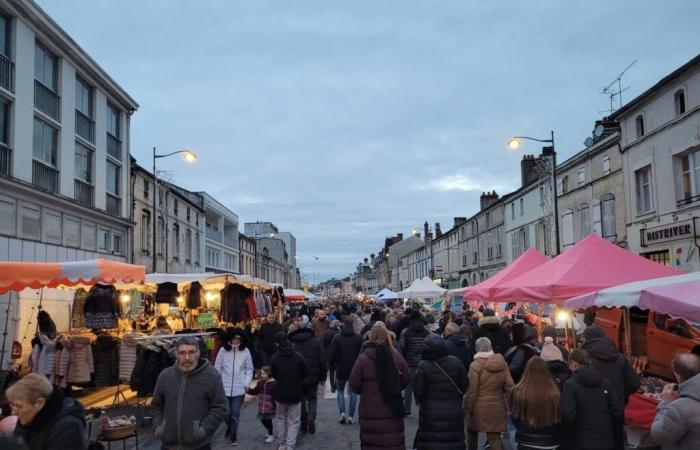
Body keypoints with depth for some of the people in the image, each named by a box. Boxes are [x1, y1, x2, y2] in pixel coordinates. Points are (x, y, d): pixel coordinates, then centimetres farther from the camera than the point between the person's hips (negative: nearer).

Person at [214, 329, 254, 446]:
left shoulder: (245, 351, -3)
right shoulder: (223, 350, -5)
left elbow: (249, 369, 3)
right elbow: (217, 369, 1)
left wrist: (246, 383, -5)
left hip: (239, 388, 0)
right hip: (225, 388, 0)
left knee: (235, 413, 4)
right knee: (227, 413, 7)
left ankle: (233, 435, 21)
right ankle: (231, 428, 36)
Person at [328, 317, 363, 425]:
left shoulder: (337, 338, -7)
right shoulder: (359, 338, -4)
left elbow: (331, 355, -6)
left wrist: (331, 365, 11)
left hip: (341, 370, 0)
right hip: (355, 370, 1)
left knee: (340, 390, 16)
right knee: (353, 391, 9)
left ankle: (342, 413, 0)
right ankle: (351, 416, 6)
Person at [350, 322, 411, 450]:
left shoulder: (363, 358, -12)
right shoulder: (397, 357, -4)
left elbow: (354, 384, -6)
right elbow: (406, 378, 6)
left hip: (370, 411, -2)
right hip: (393, 409, 2)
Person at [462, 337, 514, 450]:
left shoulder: (475, 365, -15)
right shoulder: (502, 363, -1)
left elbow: (471, 391, -14)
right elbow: (509, 386, 2)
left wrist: (465, 409, -5)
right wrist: (509, 405, 15)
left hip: (480, 407, -4)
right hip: (497, 407, 4)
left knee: (472, 432, 19)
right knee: (495, 437, 7)